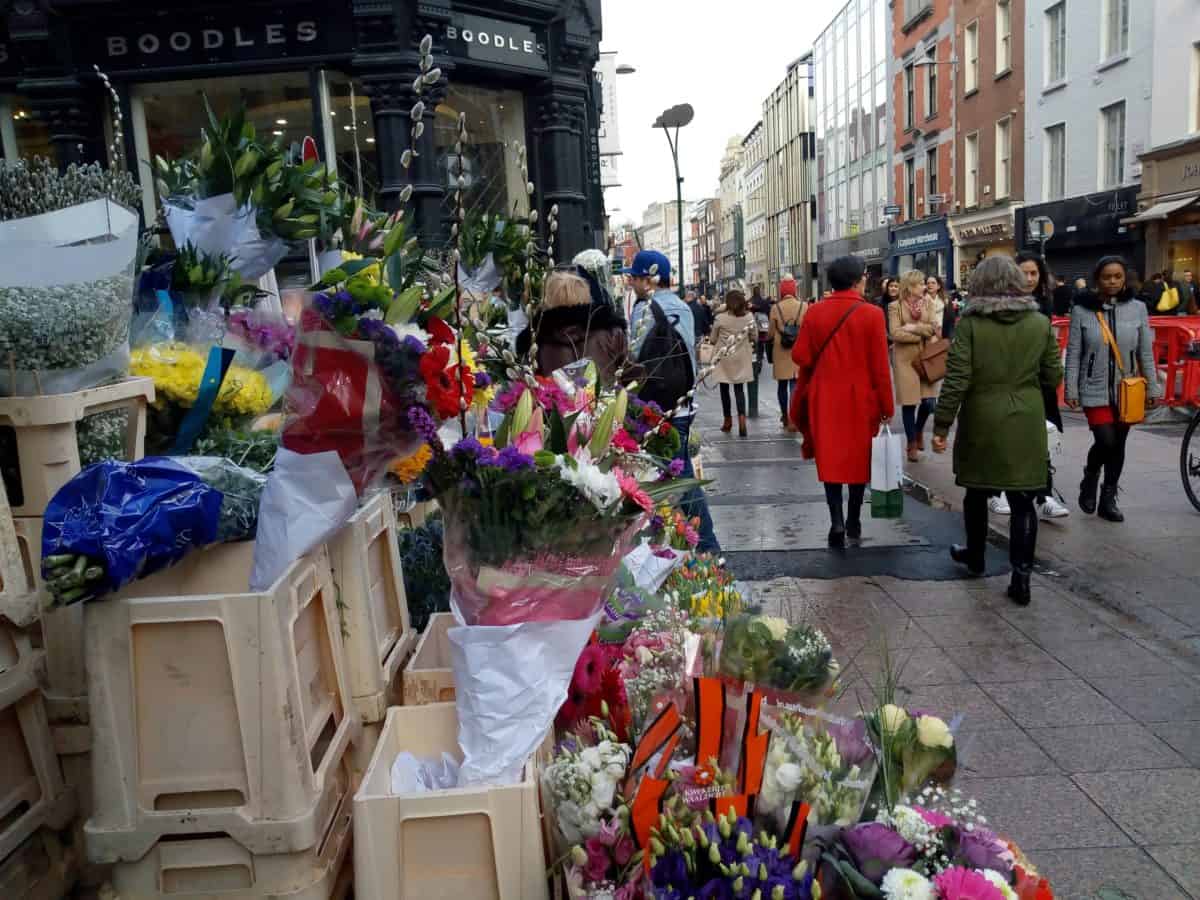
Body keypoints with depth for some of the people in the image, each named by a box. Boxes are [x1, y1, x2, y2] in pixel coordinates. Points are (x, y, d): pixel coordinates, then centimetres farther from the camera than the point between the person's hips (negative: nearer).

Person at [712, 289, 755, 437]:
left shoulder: (720, 318, -12)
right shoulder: (749, 317, -7)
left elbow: (713, 340, -1)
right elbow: (755, 338, 3)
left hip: (724, 358, -2)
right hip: (741, 358, 2)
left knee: (724, 389, 12)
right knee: (739, 389, 8)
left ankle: (728, 421, 21)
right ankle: (742, 419, -12)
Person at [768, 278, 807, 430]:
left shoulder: (775, 308, -6)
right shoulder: (804, 307, -6)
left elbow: (772, 333, 0)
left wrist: (773, 342, 20)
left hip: (780, 352, 0)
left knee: (782, 385, 13)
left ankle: (785, 417, 20)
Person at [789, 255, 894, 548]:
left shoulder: (814, 312, -4)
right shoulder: (871, 314, -11)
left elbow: (800, 356, -4)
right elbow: (880, 366, -10)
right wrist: (886, 406, -1)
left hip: (824, 398, 1)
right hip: (860, 399, -1)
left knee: (830, 459, 9)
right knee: (859, 458, 13)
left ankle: (837, 520, -5)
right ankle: (853, 524, 21)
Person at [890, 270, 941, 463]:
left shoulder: (927, 303, 7)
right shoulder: (895, 306, -4)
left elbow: (935, 327, -4)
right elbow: (895, 333, -14)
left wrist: (913, 327, -17)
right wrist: (922, 334, -10)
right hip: (906, 359, -3)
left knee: (929, 401, -1)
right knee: (909, 402, -1)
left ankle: (919, 430, 30)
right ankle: (912, 444, 13)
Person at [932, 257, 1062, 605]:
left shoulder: (971, 323, -10)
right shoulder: (1040, 323, -1)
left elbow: (956, 379, -13)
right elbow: (1053, 377, 3)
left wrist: (941, 425, -8)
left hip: (982, 421, -1)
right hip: (1026, 423, 2)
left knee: (977, 491, 18)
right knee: (1022, 499, 5)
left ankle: (976, 557, 35)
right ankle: (1021, 577, 2)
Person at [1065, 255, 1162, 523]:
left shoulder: (1137, 308, 0)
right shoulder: (1082, 311, -5)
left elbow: (1146, 353, 4)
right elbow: (1073, 355, -3)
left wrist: (1152, 387, 4)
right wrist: (1071, 390, -5)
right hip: (1095, 390, -2)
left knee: (1118, 445, 8)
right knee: (1105, 441, -13)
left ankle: (1108, 499, 23)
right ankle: (1090, 478, 19)